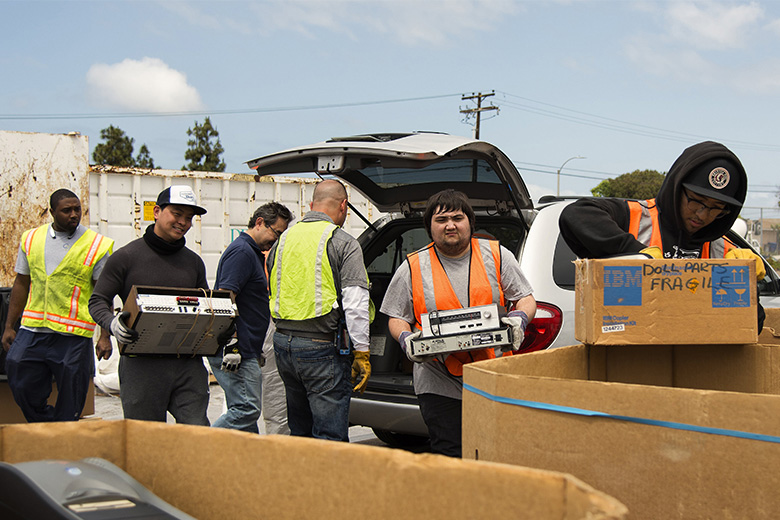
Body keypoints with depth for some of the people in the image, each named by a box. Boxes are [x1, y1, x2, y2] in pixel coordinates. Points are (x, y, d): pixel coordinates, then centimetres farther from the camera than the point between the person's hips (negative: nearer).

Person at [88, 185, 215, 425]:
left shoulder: (193, 262, 14)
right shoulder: (126, 257, 1)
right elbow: (98, 301, 3)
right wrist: (112, 323, -18)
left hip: (188, 363, 3)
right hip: (142, 363, -3)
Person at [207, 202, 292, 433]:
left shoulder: (253, 253, 22)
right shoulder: (241, 251, -11)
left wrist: (256, 350, 29)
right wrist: (231, 345, -25)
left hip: (245, 352, 11)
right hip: (236, 352, -11)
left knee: (246, 409, 11)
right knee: (247, 409, -12)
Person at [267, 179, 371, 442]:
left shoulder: (284, 239, 12)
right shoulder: (343, 243, -8)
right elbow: (355, 304, -14)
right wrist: (361, 354, -10)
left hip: (282, 342, 7)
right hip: (322, 348, -7)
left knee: (299, 432, 19)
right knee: (330, 437, -4)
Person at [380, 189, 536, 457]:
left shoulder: (496, 255, 6)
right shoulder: (412, 268, 5)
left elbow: (525, 298, 9)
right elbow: (397, 317, 8)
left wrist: (520, 318, -12)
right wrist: (405, 337, -12)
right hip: (439, 384, -1)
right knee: (449, 458, 0)